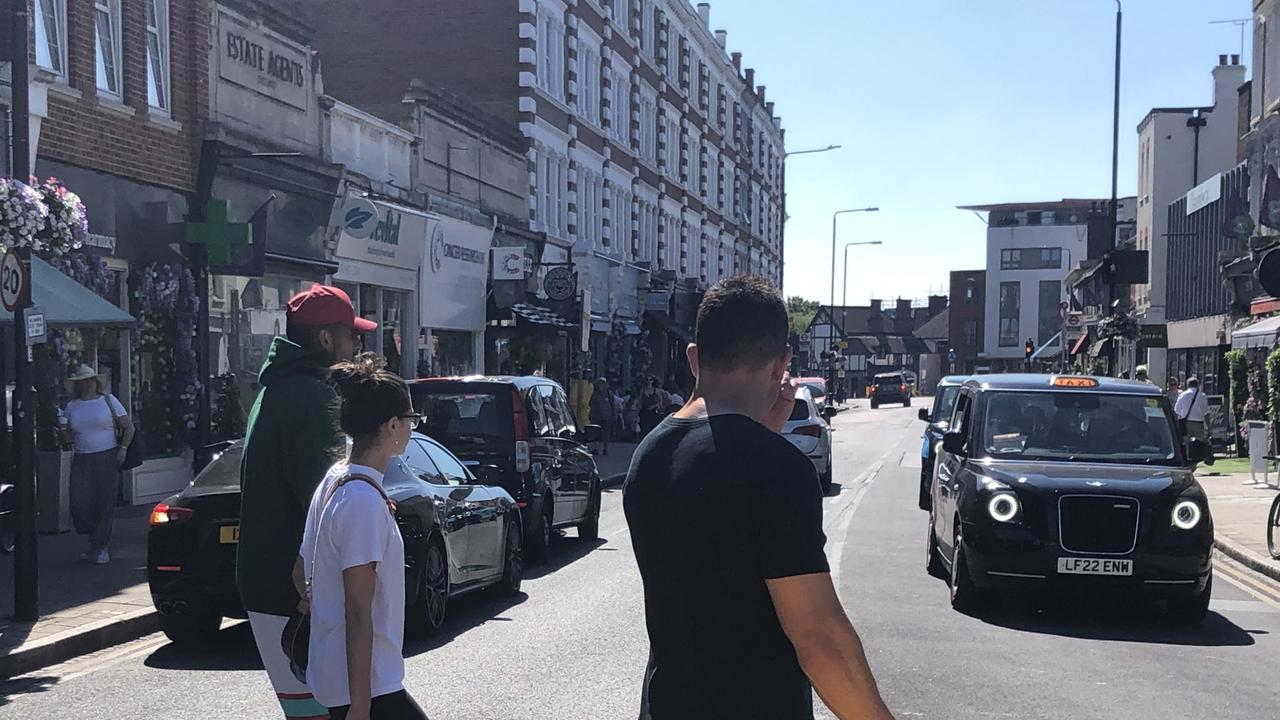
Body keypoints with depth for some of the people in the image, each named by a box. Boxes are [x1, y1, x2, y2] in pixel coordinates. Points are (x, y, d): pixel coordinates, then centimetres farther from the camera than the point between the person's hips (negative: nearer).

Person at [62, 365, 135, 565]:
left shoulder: (109, 401, 4)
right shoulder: (72, 406, 11)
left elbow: (128, 427, 4)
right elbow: (68, 438, 13)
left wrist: (123, 448, -9)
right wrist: (63, 429, -7)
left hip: (107, 459, -2)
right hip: (81, 461, 2)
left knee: (105, 503, -4)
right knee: (80, 504, -8)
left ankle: (100, 548, 7)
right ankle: (95, 538, 19)